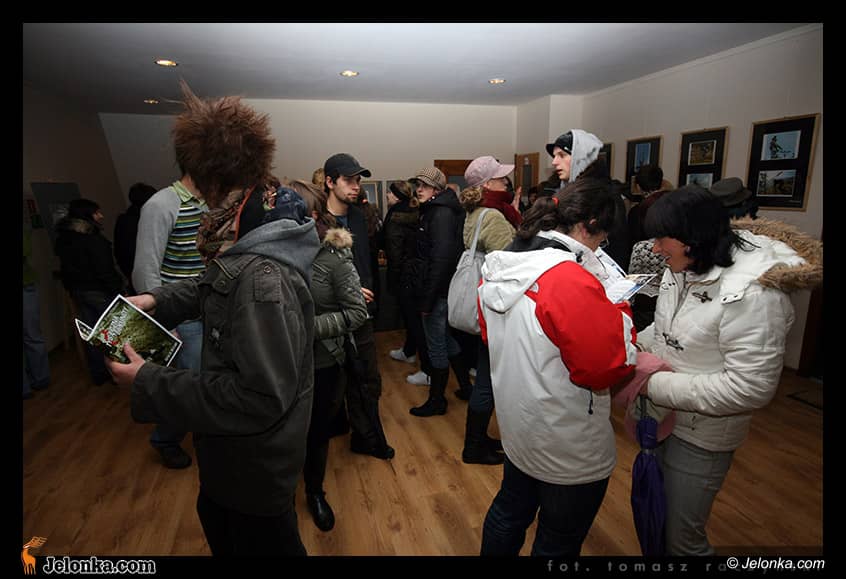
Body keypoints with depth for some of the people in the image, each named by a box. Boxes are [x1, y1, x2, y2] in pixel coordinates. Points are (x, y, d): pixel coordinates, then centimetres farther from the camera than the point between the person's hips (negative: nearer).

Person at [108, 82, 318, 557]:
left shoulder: (262, 278, -37)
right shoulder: (250, 239, -5)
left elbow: (260, 397, -35)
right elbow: (212, 284, 15)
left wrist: (149, 384, -26)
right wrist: (157, 300, 0)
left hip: (258, 460, -9)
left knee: (262, 543, 20)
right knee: (217, 523, 34)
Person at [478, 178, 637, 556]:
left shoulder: (499, 268, -3)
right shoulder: (574, 281, -29)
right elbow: (609, 367, -23)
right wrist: (620, 310, -10)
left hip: (517, 426, 8)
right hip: (569, 450, -7)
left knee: (509, 510, 29)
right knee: (558, 542, 17)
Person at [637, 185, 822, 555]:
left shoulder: (753, 292, -28)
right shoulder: (682, 269, -3)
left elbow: (750, 388, -28)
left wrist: (657, 386, -26)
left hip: (700, 437, -7)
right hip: (660, 419, 8)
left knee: (681, 539, 12)